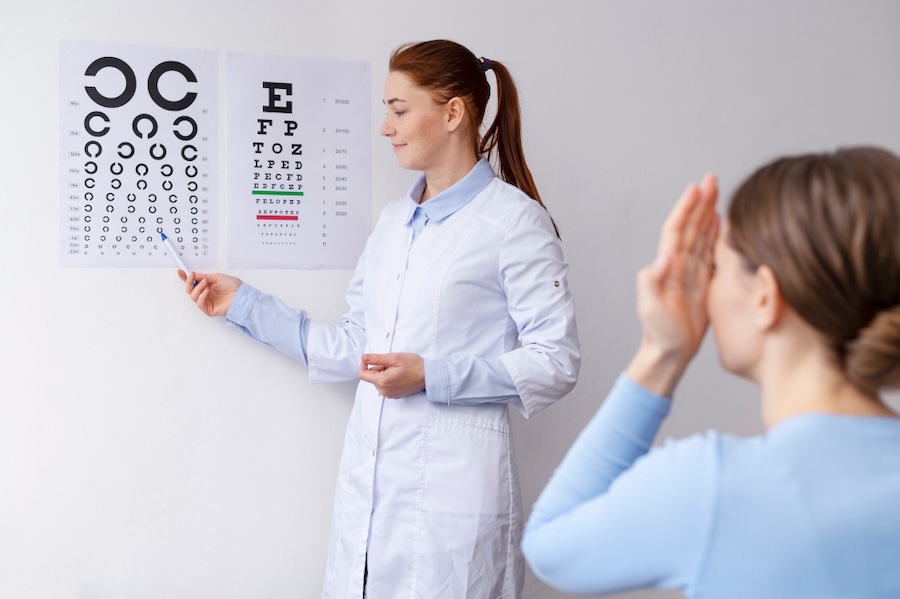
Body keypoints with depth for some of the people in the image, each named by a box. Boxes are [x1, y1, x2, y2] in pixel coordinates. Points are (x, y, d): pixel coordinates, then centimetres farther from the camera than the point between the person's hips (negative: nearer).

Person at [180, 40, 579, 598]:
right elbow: (356, 346, 15)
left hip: (452, 490, -6)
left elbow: (556, 362, -11)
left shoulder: (514, 220, -8)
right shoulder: (393, 221, 14)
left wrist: (430, 376, -17)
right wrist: (244, 305, 15)